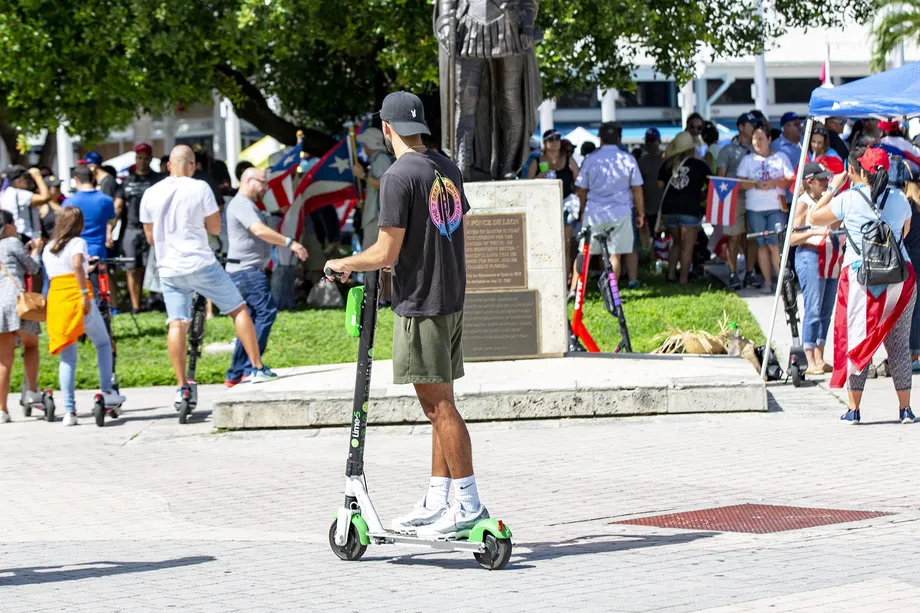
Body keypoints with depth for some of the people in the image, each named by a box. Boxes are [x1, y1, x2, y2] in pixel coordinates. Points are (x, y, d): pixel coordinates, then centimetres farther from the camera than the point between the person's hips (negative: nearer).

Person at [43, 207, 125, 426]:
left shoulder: (48, 249, 17)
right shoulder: (77, 243, 0)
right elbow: (77, 265, -19)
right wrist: (85, 294, -21)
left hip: (55, 299, 5)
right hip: (77, 298, -5)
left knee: (67, 357, 4)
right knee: (103, 343, 17)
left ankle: (69, 410, -5)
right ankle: (106, 390, 8)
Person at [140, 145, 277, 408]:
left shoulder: (150, 194, 4)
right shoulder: (200, 189, -7)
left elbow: (150, 236, 12)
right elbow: (215, 228, -1)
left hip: (169, 269, 3)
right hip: (201, 264, -3)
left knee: (177, 325, 4)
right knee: (239, 309, 8)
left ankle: (181, 386, -1)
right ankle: (258, 368, 6)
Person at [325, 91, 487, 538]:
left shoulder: (399, 176, -15)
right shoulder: (448, 169, 10)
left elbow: (386, 253, -16)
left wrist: (343, 264, 1)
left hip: (420, 304, -9)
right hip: (452, 299, 9)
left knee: (440, 405, -5)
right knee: (438, 406, 12)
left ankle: (469, 503, -5)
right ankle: (437, 502, 16)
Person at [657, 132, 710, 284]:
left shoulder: (668, 164, 8)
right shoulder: (700, 165, 0)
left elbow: (660, 184, 9)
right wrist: (701, 197, 22)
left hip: (669, 209, 4)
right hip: (689, 209, -4)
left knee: (677, 243, 21)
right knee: (687, 246, 1)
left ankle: (671, 273, 13)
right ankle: (684, 279, -4)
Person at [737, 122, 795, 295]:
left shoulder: (781, 158, 8)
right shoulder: (747, 159, 11)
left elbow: (791, 180, 2)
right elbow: (740, 183, 2)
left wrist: (774, 183, -15)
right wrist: (756, 184, -15)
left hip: (776, 206, -2)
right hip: (754, 208, 2)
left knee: (775, 244, -11)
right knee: (761, 245, 2)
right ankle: (767, 281, 6)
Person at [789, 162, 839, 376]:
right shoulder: (803, 203, -5)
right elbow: (793, 238, -11)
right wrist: (815, 232, -24)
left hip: (831, 260, 7)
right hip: (811, 258, -7)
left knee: (826, 311, 6)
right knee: (813, 310, -9)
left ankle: (820, 359, 11)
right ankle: (810, 362, -9)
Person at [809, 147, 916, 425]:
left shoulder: (848, 199, -5)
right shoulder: (899, 199, 3)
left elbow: (813, 218, 8)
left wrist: (833, 189, 14)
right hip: (899, 275, 2)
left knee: (856, 340, 4)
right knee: (899, 342, 7)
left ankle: (853, 409, 4)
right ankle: (905, 409, 8)